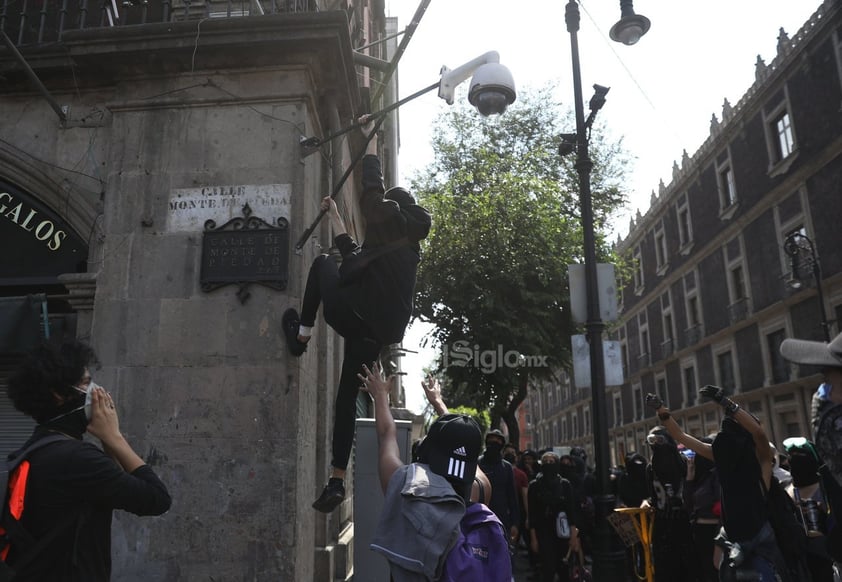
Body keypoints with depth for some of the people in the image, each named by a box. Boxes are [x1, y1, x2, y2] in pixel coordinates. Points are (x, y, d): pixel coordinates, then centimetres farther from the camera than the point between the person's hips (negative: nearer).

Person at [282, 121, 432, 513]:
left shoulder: (388, 222, 7)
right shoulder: (408, 245, 27)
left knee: (322, 263, 23)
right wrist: (335, 216, 42)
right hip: (375, 332, 7)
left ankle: (301, 334, 21)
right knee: (347, 398, 13)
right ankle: (336, 481, 11)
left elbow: (371, 185, 12)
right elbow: (353, 253, 35)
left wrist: (371, 141, 28)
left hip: (349, 313, -7)